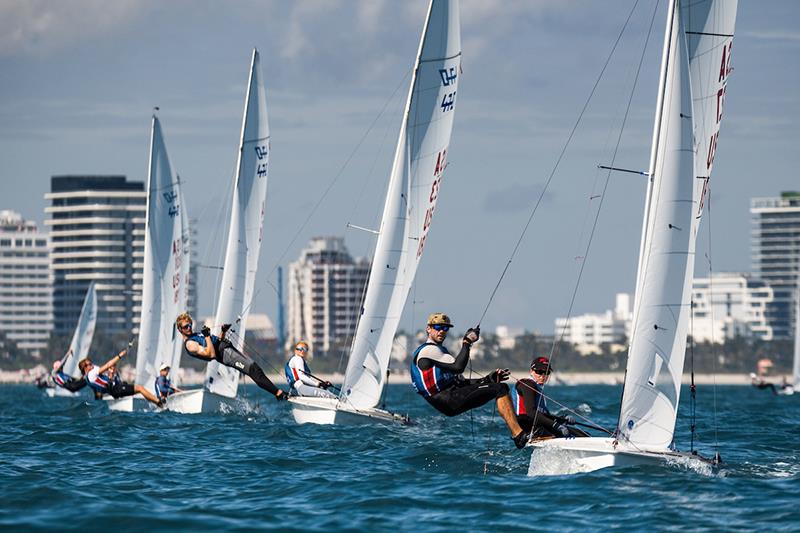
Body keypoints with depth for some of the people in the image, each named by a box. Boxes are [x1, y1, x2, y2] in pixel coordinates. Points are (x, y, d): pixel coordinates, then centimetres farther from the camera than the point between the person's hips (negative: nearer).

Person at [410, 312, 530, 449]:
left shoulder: (440, 350, 28)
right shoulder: (428, 350, -5)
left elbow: (459, 381, 23)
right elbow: (458, 367, -17)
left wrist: (488, 379, 12)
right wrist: (467, 343, -10)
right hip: (447, 400, -10)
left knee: (500, 386, 5)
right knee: (500, 390, -16)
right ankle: (518, 435, -25)